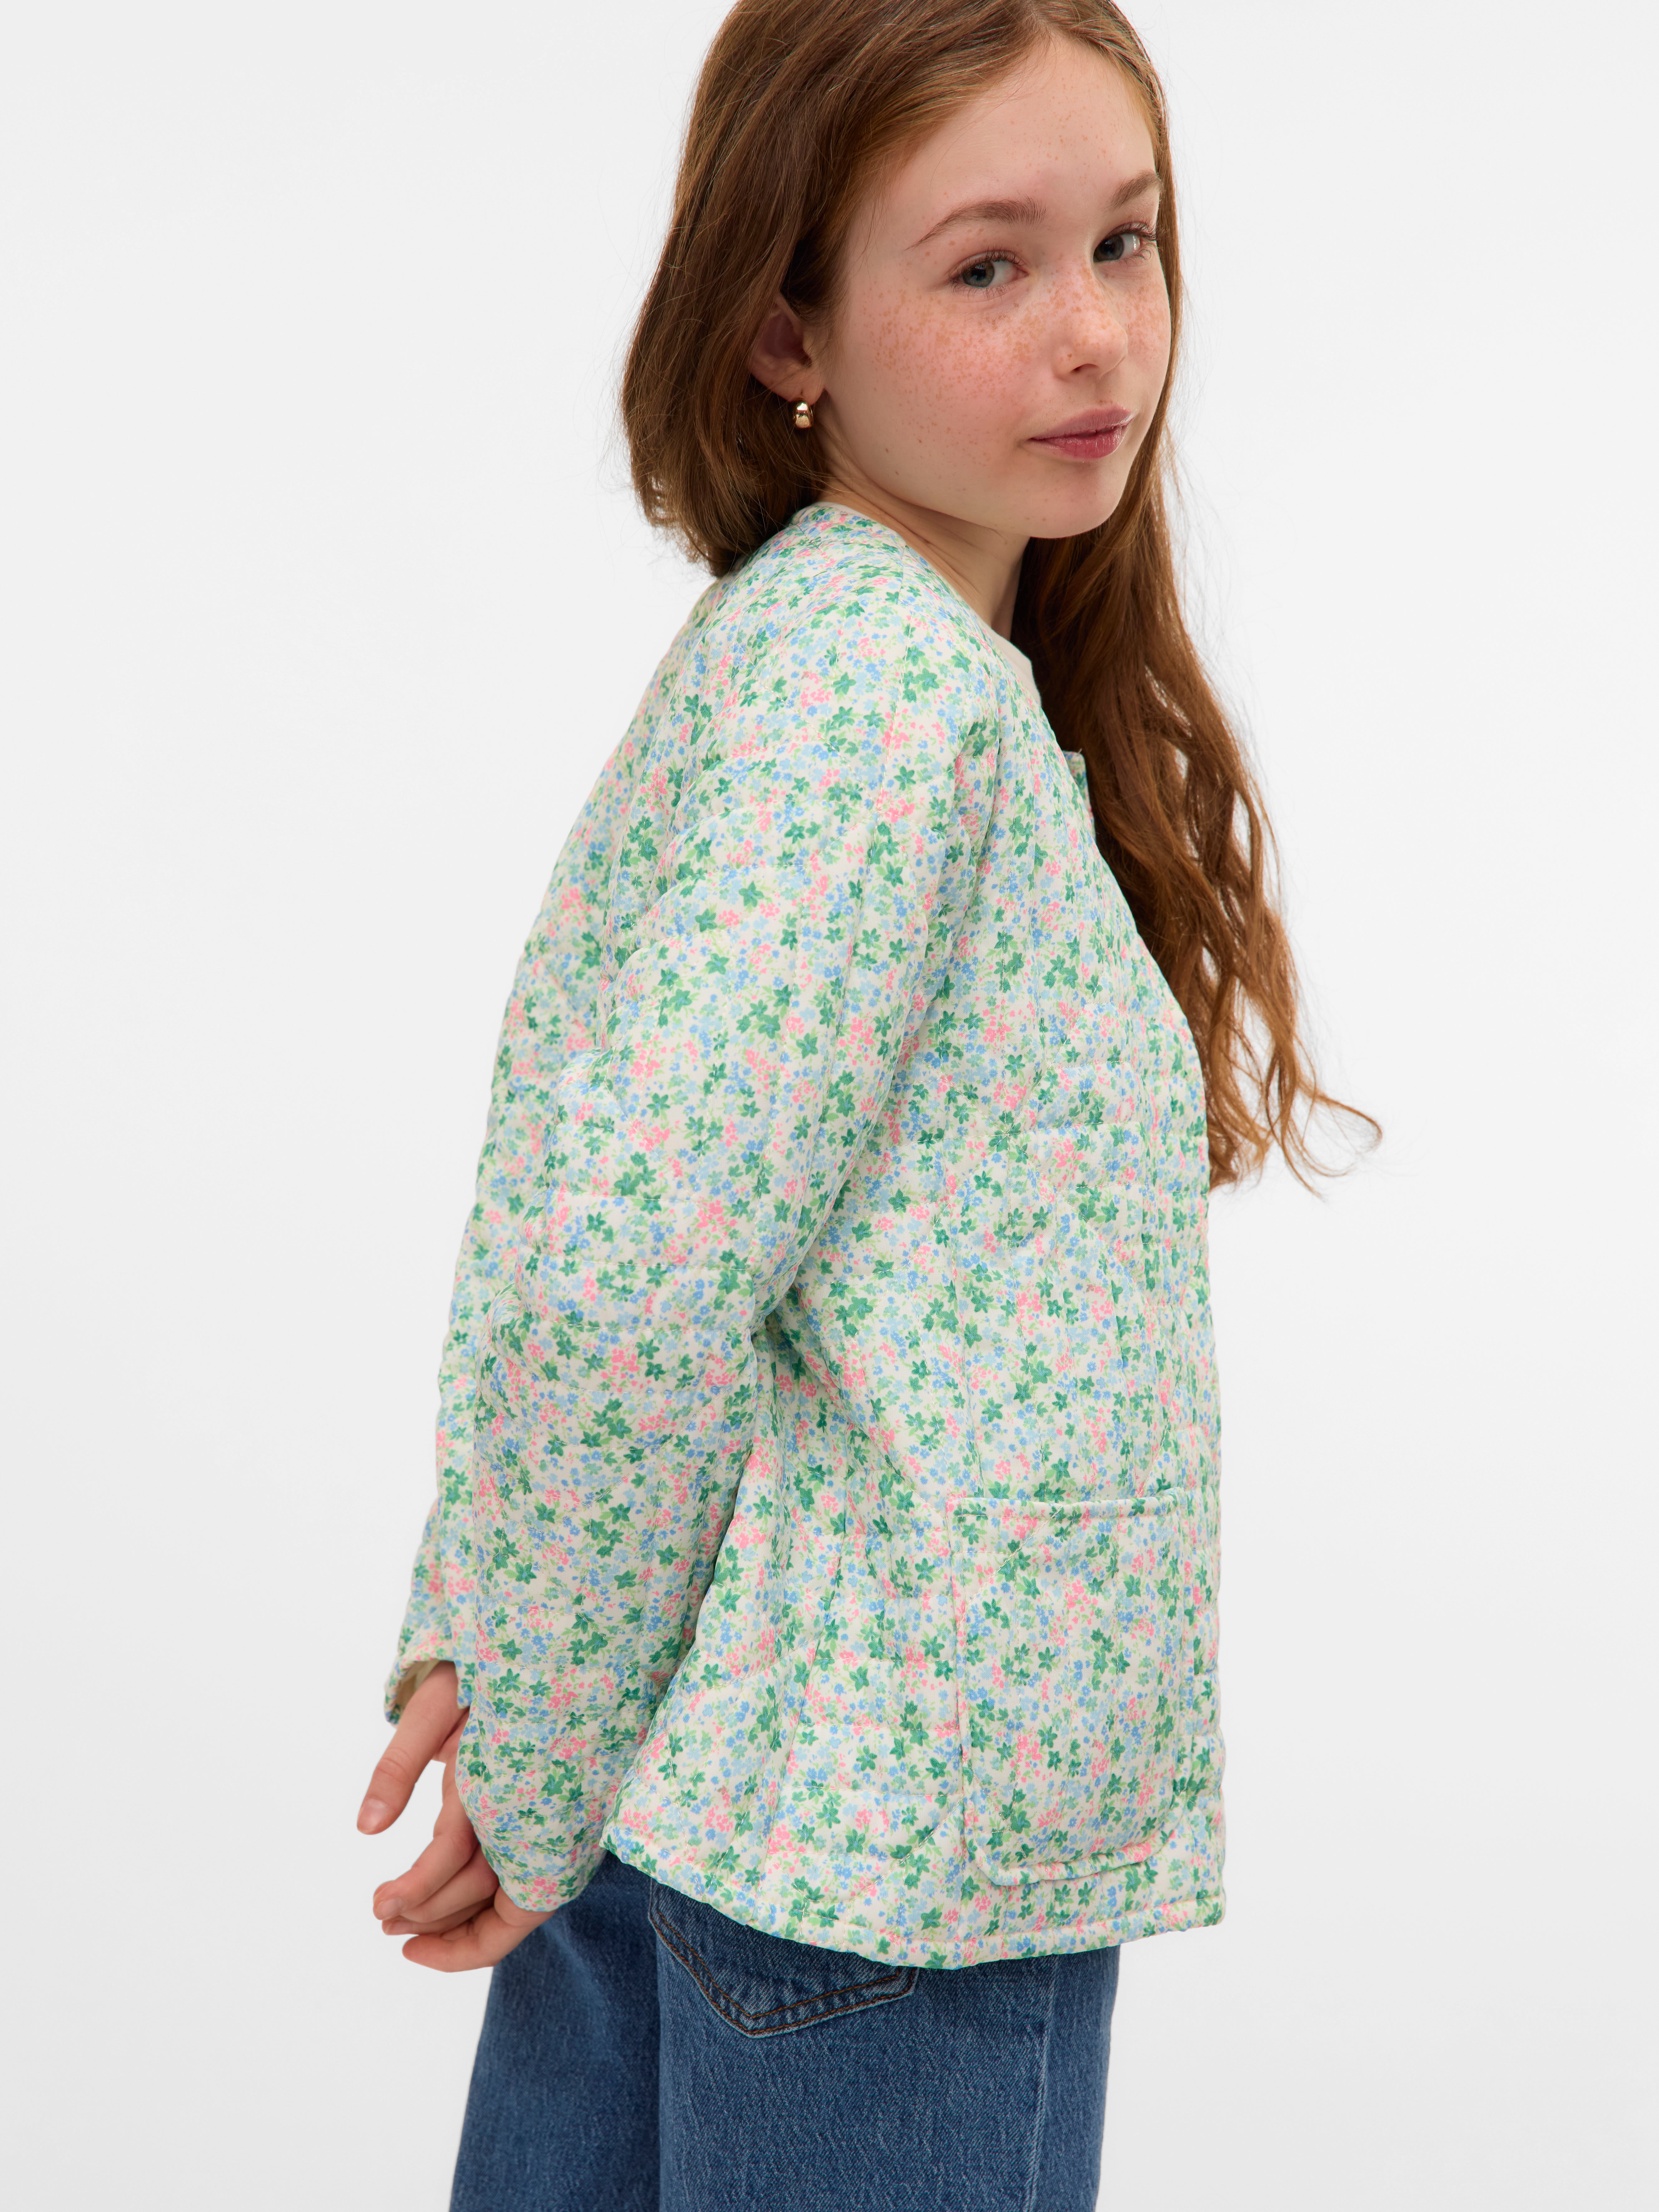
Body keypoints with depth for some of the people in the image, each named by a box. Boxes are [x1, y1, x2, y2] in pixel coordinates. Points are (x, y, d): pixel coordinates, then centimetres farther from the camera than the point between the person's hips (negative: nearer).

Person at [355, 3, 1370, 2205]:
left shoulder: (777, 642, 10)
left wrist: (479, 1650, 4)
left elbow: (576, 1212, 11)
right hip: (897, 1814, -9)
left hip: (699, 1778, 9)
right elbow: (628, 1270, -26)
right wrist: (545, 1764, -14)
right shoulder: (893, 665, -18)